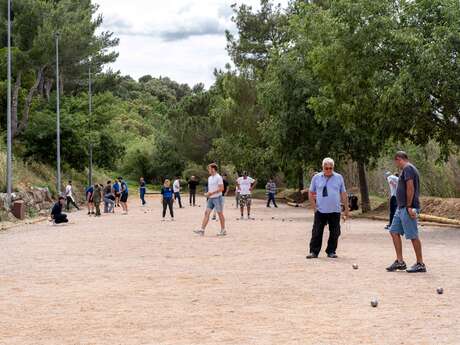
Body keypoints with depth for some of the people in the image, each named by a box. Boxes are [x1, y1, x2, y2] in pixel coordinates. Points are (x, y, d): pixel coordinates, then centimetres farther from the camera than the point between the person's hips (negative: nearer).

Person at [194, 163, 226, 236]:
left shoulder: (218, 177, -11)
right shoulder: (209, 178, 14)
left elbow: (221, 188, -17)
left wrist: (211, 193, -20)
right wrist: (207, 193, 3)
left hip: (217, 198, -8)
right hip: (210, 198, 8)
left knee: (220, 214, 1)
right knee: (206, 213, -1)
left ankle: (223, 230, 11)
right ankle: (202, 230, -5)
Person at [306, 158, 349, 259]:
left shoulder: (339, 178, 6)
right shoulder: (316, 177, 4)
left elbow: (344, 194, 9)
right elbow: (311, 193, 11)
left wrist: (346, 209, 7)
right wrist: (315, 207, 1)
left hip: (335, 211, 1)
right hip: (320, 211, -1)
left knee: (334, 233, 4)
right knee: (317, 232, -2)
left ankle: (331, 252, 15)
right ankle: (314, 252, 4)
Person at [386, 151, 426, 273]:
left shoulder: (407, 168, -12)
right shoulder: (408, 168, 18)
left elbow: (410, 188, -20)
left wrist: (409, 207, -21)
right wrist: (405, 207, 17)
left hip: (407, 208, -10)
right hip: (401, 208, 10)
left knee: (413, 236, -4)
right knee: (394, 232, 10)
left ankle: (420, 264, 3)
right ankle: (400, 262, 13)